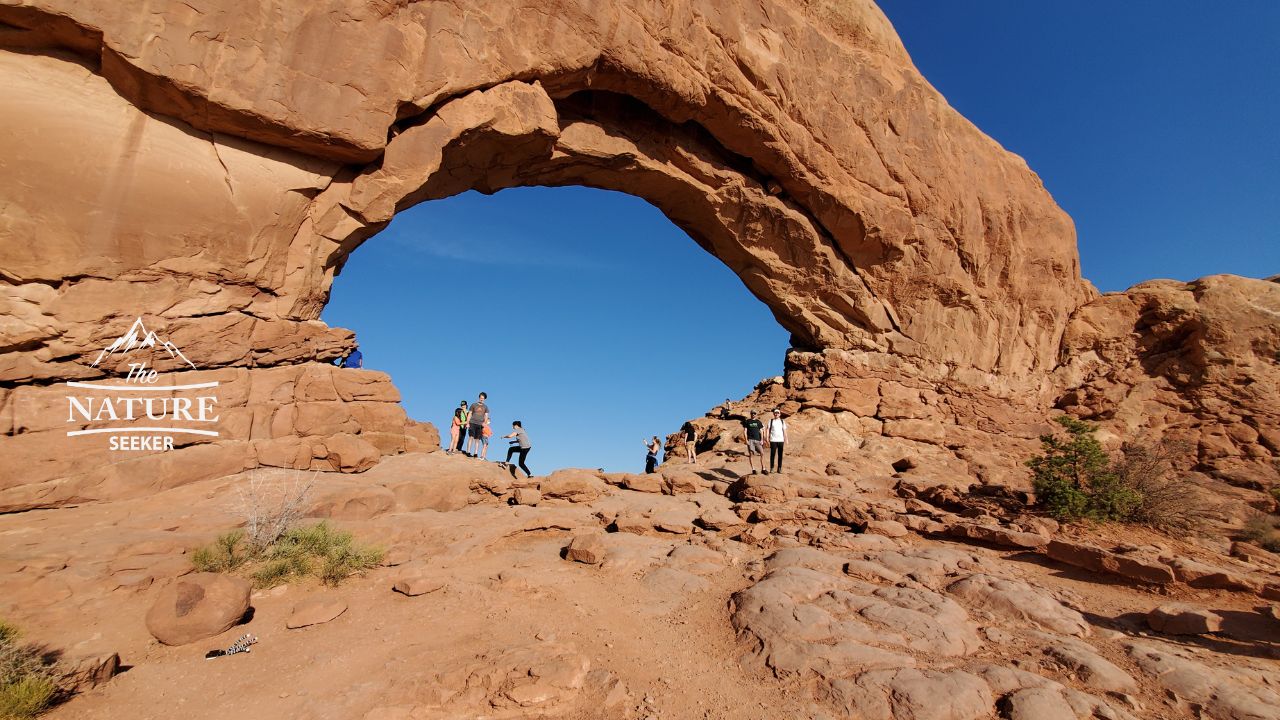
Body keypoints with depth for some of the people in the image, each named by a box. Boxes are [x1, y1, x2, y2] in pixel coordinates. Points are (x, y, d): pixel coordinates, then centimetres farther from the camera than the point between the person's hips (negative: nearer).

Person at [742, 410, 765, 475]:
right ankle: (753, 470, 3)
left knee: (762, 453, -6)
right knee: (751, 454, -4)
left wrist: (762, 440, 1)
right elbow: (745, 431, 4)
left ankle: (763, 469, 3)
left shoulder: (758, 422, 13)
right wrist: (746, 440, -6)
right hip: (750, 440, -2)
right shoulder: (747, 421, 7)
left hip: (757, 440, 2)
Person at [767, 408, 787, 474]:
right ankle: (772, 468, 3)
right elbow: (768, 430, 6)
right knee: (772, 454, -2)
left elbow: (784, 431, 12)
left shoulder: (782, 421, 13)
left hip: (781, 440, 2)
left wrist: (786, 440, 6)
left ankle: (779, 468, 9)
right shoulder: (771, 421, 9)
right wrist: (767, 438, -2)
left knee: (780, 455, 2)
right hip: (773, 440, -2)